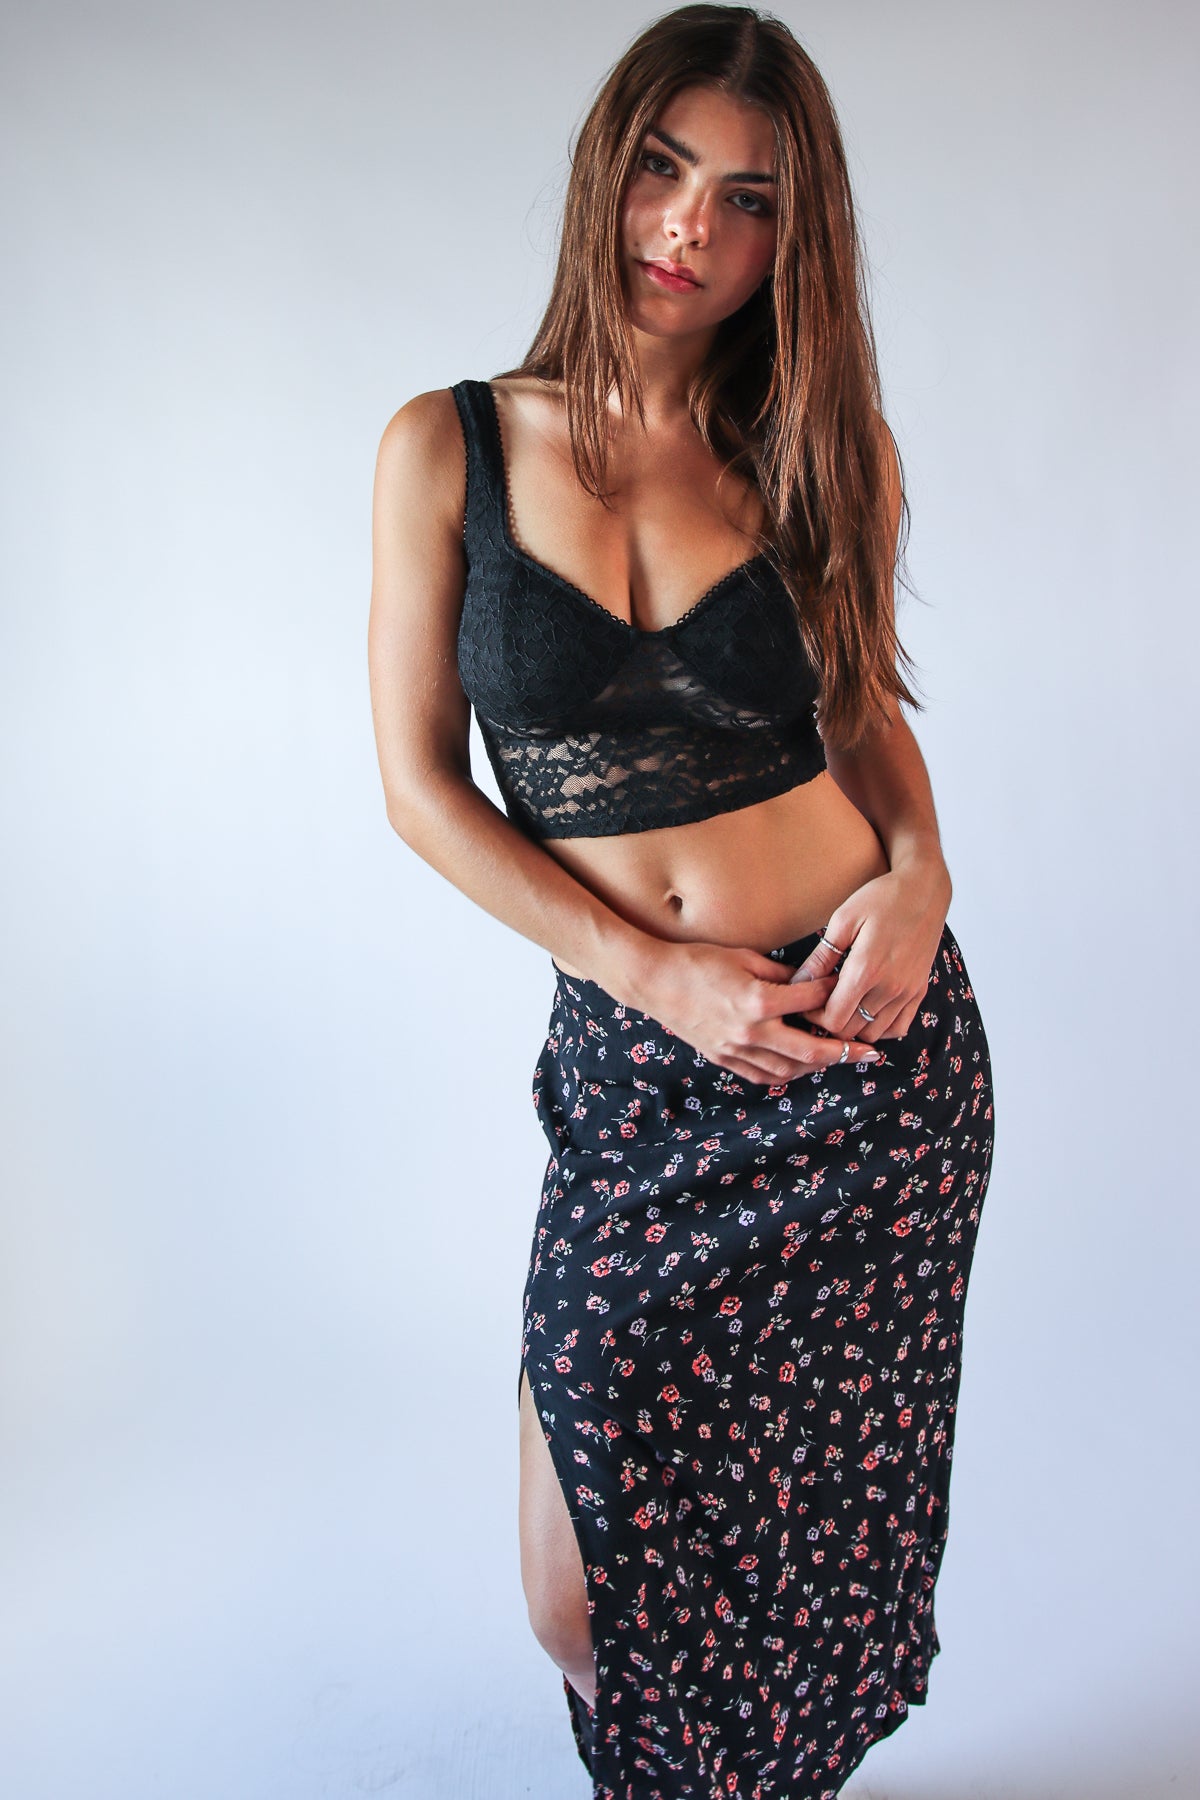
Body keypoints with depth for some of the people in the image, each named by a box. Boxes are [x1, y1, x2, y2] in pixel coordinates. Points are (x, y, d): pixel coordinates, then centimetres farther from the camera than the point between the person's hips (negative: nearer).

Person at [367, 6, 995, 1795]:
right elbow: (422, 784, -2)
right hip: (631, 1057, 0)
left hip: (871, 1044, 1)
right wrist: (655, 971, -11)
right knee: (585, 1594, 5)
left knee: (824, 1514, 16)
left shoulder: (827, 446, 2)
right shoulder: (450, 447, -1)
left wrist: (919, 867, -8)